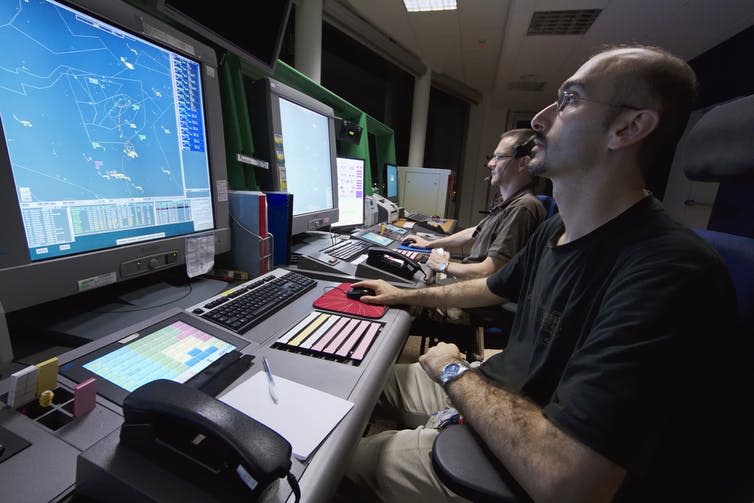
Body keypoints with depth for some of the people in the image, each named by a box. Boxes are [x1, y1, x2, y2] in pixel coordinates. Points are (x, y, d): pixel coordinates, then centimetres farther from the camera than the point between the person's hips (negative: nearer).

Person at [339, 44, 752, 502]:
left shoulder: (668, 275, -32)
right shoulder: (556, 230, -2)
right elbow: (495, 287, 14)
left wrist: (453, 371, -20)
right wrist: (406, 295, 16)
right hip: (499, 391, 7)